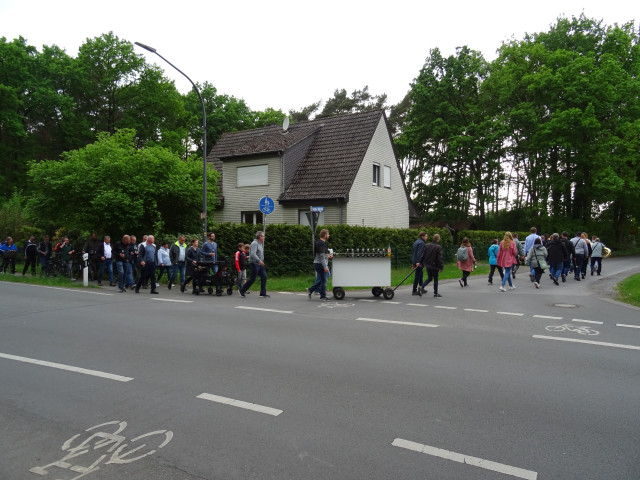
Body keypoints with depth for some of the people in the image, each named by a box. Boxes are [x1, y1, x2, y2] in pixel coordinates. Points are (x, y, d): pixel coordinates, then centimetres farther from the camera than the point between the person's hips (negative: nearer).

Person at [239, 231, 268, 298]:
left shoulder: (261, 243, 15)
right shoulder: (254, 243, -14)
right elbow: (253, 254, -25)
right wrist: (259, 261, -31)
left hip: (260, 264, 9)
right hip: (254, 264, -9)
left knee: (264, 277, 0)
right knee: (252, 279, -3)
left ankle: (263, 293, 4)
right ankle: (242, 290, 13)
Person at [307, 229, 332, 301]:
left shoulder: (319, 243, 14)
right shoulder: (322, 244, -17)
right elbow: (321, 256, -23)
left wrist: (327, 256, 21)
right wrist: (325, 267, -24)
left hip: (317, 264, 10)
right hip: (320, 264, -10)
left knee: (321, 280, 16)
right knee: (323, 280, -2)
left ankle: (310, 289, 17)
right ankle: (323, 296, 4)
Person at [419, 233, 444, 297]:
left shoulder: (427, 245, 4)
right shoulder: (438, 247, -14)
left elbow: (423, 255, 7)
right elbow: (440, 258, -14)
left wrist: (421, 263, 15)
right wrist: (441, 267, -10)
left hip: (427, 265, 6)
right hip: (434, 265, -5)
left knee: (429, 278, 18)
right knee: (435, 279, 6)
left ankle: (422, 286, -2)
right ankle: (435, 293, 12)